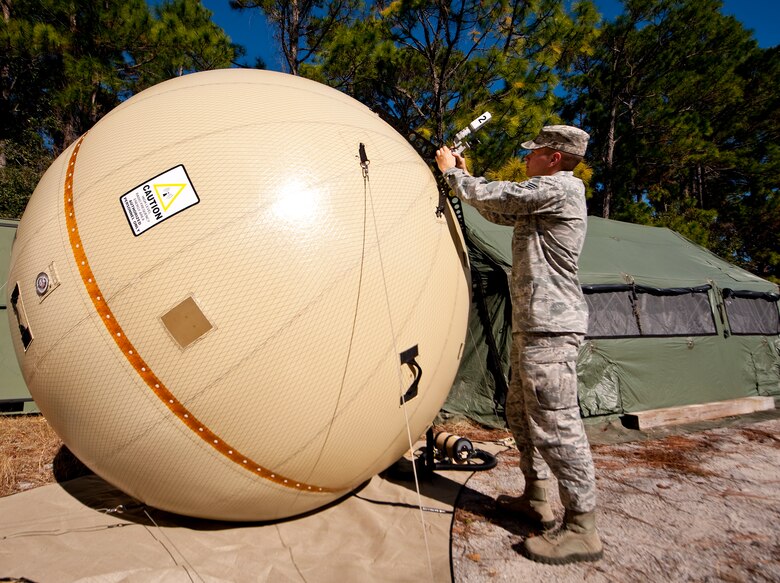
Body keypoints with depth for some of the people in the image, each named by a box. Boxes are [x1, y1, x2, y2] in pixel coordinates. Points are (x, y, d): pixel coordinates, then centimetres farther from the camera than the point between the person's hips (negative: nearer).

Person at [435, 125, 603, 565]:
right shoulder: (546, 196, 20)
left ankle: (582, 529, 5)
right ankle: (537, 500, 31)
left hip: (550, 327, -11)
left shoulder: (559, 188, -12)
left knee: (555, 422, -7)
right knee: (521, 413, 17)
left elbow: (493, 197, -11)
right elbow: (500, 212, 27)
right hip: (534, 324, 11)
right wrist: (465, 175, 23)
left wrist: (452, 171, 7)